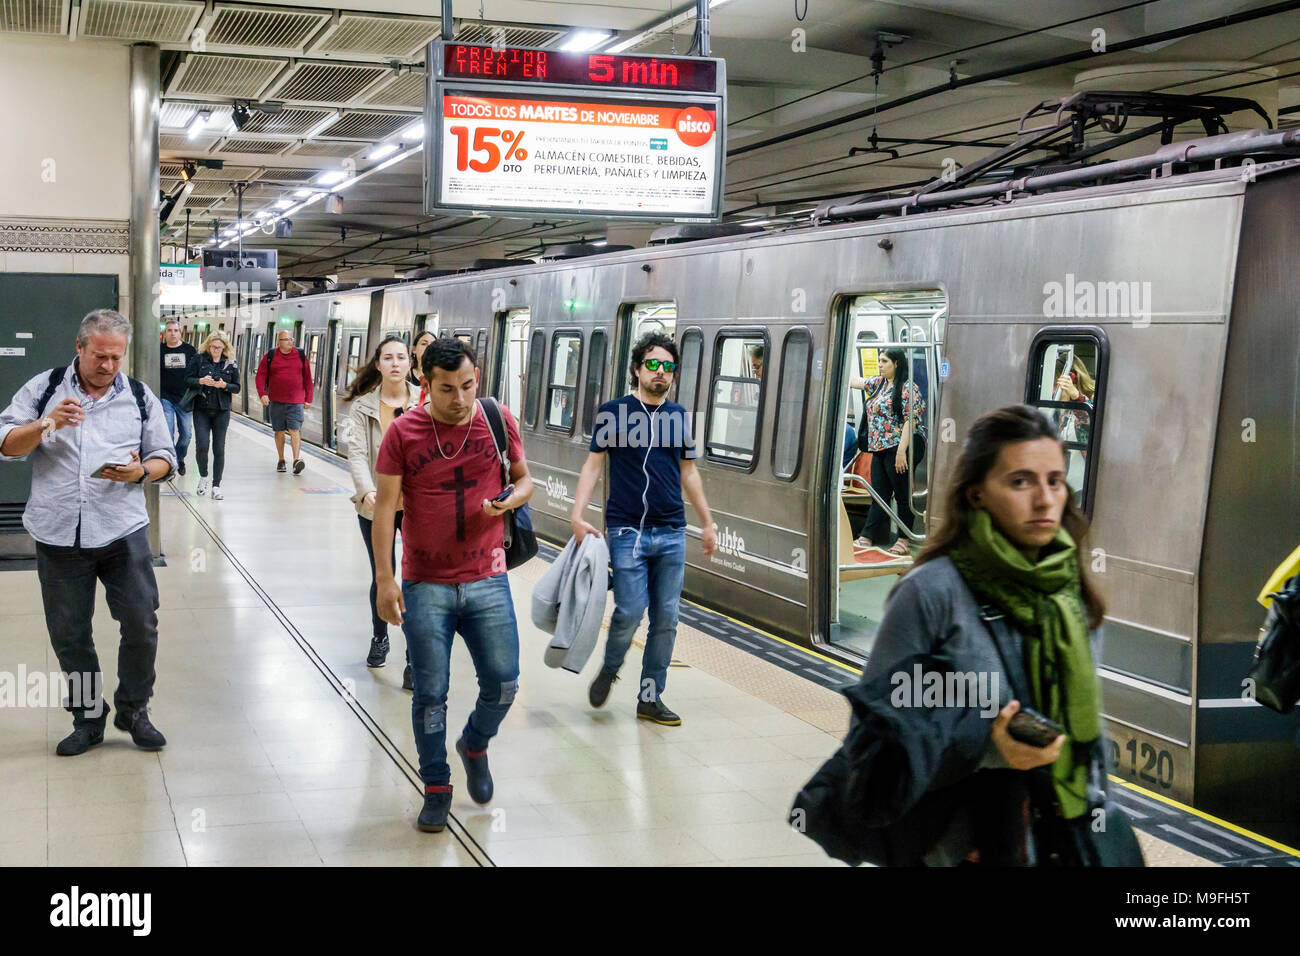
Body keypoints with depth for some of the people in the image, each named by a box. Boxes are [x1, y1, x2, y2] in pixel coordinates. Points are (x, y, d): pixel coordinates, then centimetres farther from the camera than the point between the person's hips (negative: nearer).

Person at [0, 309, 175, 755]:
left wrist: (141, 471, -12)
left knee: (141, 625, -1)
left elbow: (164, 458, 10)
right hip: (59, 535, 0)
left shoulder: (140, 397, 8)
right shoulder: (44, 389, 4)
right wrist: (46, 424, -17)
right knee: (69, 635, 7)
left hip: (123, 531, 0)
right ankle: (87, 718, 22)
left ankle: (134, 710, 19)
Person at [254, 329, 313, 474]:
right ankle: (281, 460, 20)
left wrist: (308, 398, 6)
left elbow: (307, 378, 8)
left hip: (295, 401, -1)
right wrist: (262, 393, -10)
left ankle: (297, 460, -23)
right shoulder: (270, 356, 2)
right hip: (276, 401, 1)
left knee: (294, 430, -14)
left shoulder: (301, 355, 4)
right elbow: (261, 375, 3)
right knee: (279, 431, 9)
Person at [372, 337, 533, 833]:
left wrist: (511, 499, -13)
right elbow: (385, 507, -4)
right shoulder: (403, 432, -6)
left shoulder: (498, 419, 0)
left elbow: (524, 479, 11)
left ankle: (475, 745, 34)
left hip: (487, 581, 2)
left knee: (503, 684, 2)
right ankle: (436, 788, 22)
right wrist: (384, 579, -9)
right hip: (424, 586, -1)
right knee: (430, 694, 4)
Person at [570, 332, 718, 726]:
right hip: (627, 530, -4)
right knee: (630, 611, -11)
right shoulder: (615, 411, 0)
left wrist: (707, 523, 21)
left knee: (666, 618, 4)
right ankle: (609, 670, 18)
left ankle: (650, 698, 15)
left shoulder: (679, 416, 11)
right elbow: (593, 464, 0)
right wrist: (578, 515, -11)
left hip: (671, 534, 4)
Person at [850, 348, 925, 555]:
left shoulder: (907, 388, -9)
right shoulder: (879, 383, 16)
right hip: (879, 449, 8)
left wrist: (902, 451, -20)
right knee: (879, 496, 8)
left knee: (902, 496, -1)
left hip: (897, 450, -8)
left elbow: (911, 420, -15)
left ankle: (903, 542, 4)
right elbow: (855, 382, 29)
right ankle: (867, 538, 8)